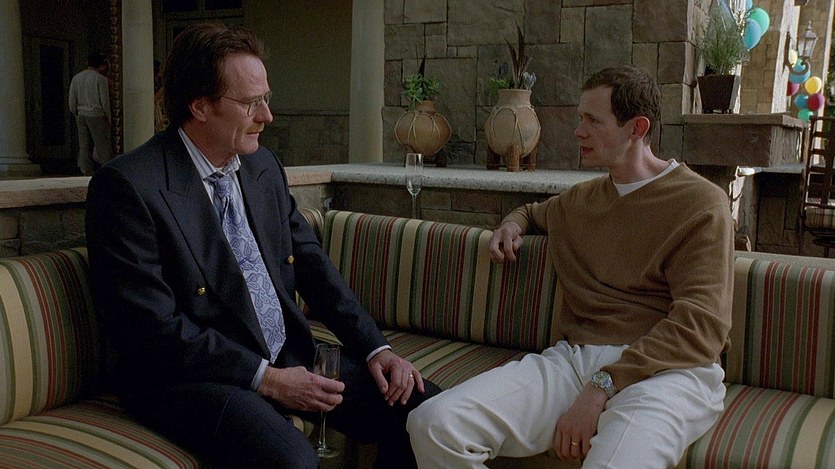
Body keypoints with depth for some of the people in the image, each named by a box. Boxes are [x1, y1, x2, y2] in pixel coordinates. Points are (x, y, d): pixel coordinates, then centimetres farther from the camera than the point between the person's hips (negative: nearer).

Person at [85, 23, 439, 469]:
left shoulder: (264, 166, 8)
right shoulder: (128, 185, -13)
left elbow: (311, 264, 9)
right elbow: (152, 326, -17)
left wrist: (376, 348, -2)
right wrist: (264, 378, -17)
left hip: (289, 359, 7)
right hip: (190, 377, -6)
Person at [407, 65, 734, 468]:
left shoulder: (700, 204, 2)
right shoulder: (580, 199, 22)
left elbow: (701, 326, -10)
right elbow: (533, 211, 47)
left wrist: (603, 387, -19)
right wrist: (512, 225, 21)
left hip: (662, 369, -4)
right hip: (573, 357, 5)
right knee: (433, 424, -20)